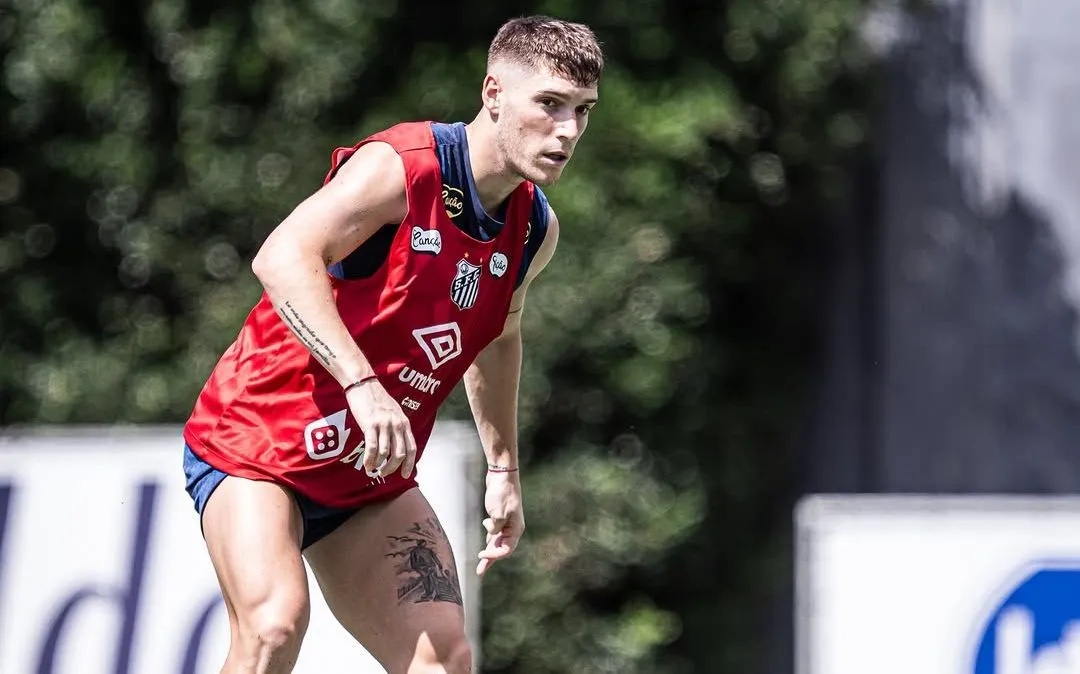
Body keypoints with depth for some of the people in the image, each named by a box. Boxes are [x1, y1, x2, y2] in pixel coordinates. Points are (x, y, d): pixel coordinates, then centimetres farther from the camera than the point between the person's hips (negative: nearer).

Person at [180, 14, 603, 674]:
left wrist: (503, 466, 26)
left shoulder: (536, 229, 3)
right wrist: (362, 383, -46)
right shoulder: (399, 167, -21)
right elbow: (282, 258, -36)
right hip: (255, 445, -7)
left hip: (371, 481, 7)